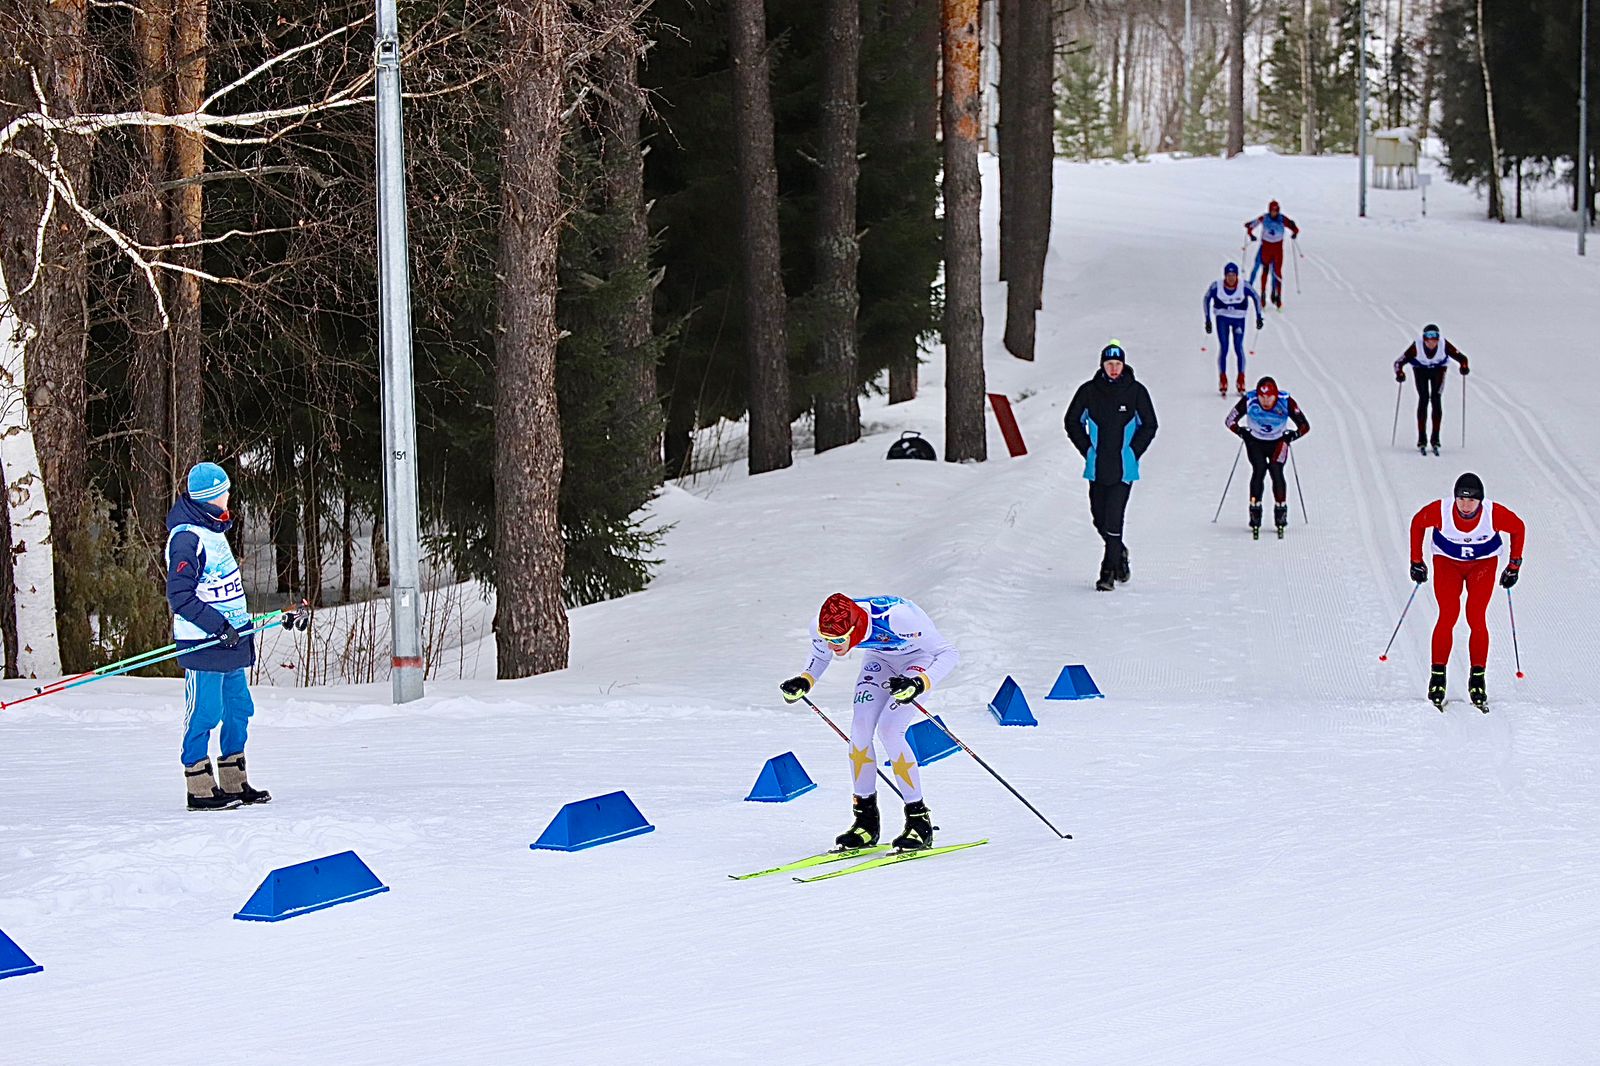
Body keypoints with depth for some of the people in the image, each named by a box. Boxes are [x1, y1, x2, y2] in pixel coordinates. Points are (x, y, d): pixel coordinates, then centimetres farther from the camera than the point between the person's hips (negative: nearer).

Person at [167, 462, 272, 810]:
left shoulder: (213, 530, 15)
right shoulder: (186, 538, -17)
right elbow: (180, 597, -20)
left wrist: (240, 625, 26)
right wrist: (218, 625, -22)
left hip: (230, 640, 10)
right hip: (203, 645, -10)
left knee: (238, 709, 12)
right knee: (203, 713, -5)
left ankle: (234, 783, 21)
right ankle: (200, 790, 1)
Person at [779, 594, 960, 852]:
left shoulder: (896, 618, -41)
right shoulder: (825, 627, -24)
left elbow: (949, 653, -32)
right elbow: (820, 657, 1)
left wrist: (919, 684, -48)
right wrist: (805, 681, -19)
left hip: (920, 657, -5)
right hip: (881, 658, 5)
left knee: (889, 730, -22)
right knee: (860, 728, -13)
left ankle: (919, 820, -13)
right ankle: (866, 819, 0)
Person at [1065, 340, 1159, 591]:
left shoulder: (1136, 391, -3)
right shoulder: (1089, 391, 0)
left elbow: (1149, 425, 5)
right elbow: (1072, 421, 12)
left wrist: (1132, 454, -1)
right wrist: (1087, 450, 5)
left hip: (1123, 468, -3)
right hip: (1097, 467, 3)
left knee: (1113, 519, -10)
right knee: (1099, 517, 10)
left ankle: (1109, 572, -6)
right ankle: (1119, 554, 37)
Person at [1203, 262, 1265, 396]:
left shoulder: (1244, 287, -19)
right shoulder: (1217, 286, -18)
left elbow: (1256, 298, -2)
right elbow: (1207, 298, -1)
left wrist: (1259, 317, -2)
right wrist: (1208, 319, -1)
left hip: (1239, 319, 0)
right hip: (1222, 318, 0)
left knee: (1239, 348, -6)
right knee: (1223, 348, -7)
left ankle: (1241, 381, 7)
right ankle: (1222, 382, 0)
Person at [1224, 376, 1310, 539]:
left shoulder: (1286, 402, -24)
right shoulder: (1249, 401, -24)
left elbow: (1304, 426, -16)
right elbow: (1230, 420, -11)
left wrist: (1292, 436, -32)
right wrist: (1242, 432, -26)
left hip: (1277, 443, 0)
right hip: (1255, 443, 0)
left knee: (1276, 470, -20)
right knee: (1259, 469, -22)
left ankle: (1281, 512, -10)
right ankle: (1255, 510, -15)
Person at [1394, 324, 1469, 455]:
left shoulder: (1444, 345, -32)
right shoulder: (1417, 346, -34)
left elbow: (1461, 357, -23)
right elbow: (1399, 362, -31)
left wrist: (1464, 367, -45)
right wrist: (1399, 373, -50)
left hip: (1438, 369, 1)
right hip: (1420, 369, -1)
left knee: (1436, 400, -13)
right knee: (1423, 399, -14)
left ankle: (1435, 440, -8)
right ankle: (1421, 441, -12)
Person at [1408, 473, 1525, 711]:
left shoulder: (1495, 514, -28)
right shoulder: (1440, 511, -27)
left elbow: (1518, 528, -6)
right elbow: (1417, 523, -5)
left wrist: (1514, 566, 0)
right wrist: (1416, 562, 0)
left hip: (1483, 565, 0)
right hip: (1447, 563, 0)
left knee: (1477, 619, -14)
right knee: (1447, 617, -15)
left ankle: (1477, 680, -5)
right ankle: (1437, 677, -5)